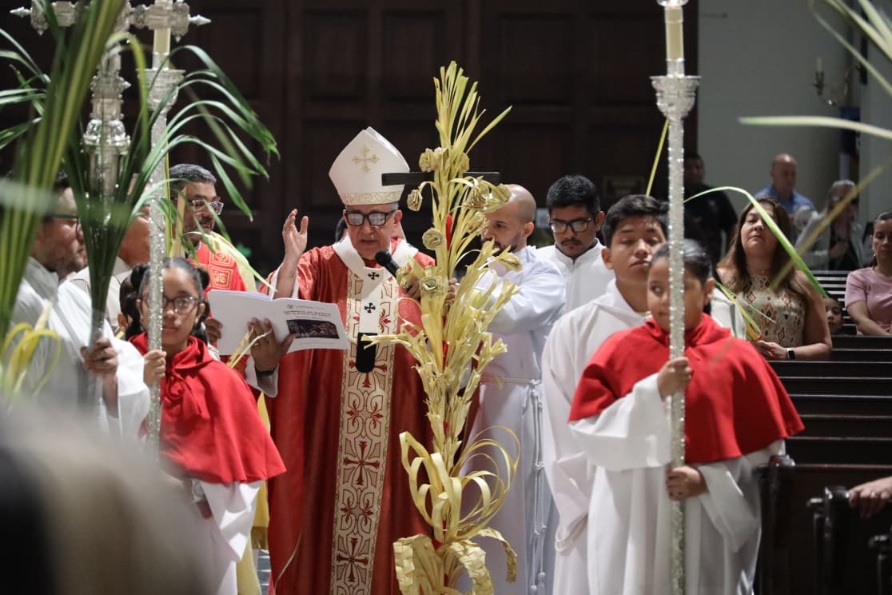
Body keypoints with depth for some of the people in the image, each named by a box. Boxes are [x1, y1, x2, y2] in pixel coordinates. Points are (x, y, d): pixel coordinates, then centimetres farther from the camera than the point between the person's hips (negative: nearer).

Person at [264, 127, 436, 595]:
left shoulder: (421, 272, 6)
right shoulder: (319, 268, 6)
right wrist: (290, 261, -19)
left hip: (396, 442, 0)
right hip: (327, 444, 0)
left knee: (388, 529, 2)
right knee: (326, 530, 1)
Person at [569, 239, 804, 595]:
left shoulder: (735, 358, 0)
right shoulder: (619, 351, 1)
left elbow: (766, 450, 1)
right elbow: (587, 431, -8)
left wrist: (709, 479, -13)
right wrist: (654, 391, -17)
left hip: (709, 527, 0)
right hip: (634, 525, 1)